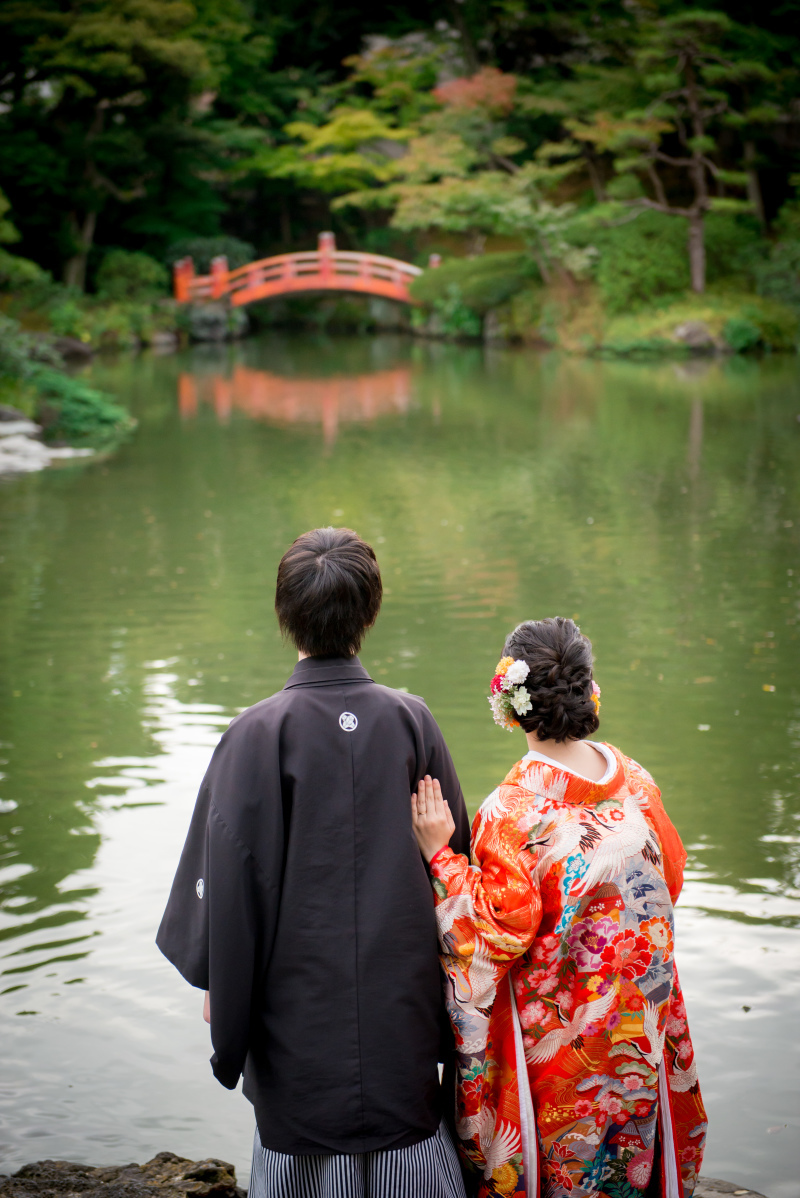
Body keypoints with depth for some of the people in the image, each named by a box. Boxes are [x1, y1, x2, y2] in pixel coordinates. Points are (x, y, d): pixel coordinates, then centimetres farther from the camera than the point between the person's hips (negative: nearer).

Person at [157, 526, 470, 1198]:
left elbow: (227, 870, -11)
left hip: (300, 1019, -2)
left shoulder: (258, 734, -14)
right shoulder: (411, 721, -6)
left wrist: (218, 983, 3)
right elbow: (456, 857, 3)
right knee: (407, 1136, 15)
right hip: (403, 1008, 2)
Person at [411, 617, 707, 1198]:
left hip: (552, 1033, -5)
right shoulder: (634, 782, -4)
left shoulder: (511, 812, -22)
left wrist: (441, 855, -16)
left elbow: (502, 928, -19)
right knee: (629, 1151, 20)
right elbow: (670, 877, 9)